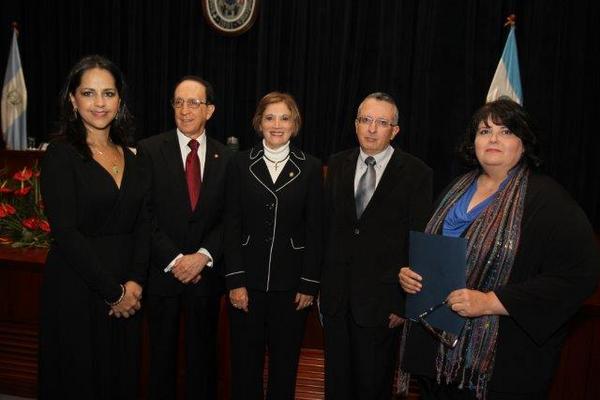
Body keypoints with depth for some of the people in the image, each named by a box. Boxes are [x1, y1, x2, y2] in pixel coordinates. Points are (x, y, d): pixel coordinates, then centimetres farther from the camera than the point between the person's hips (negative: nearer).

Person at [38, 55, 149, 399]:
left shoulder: (129, 156, 8)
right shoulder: (61, 155, -9)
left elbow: (143, 224, 5)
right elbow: (66, 233, -16)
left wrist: (135, 281, -9)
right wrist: (113, 292, -14)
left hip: (128, 290, 5)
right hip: (77, 289, -5)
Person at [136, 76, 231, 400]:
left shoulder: (225, 158, 3)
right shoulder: (149, 150, -4)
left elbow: (228, 218, 1)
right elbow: (145, 214, -9)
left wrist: (203, 256, -12)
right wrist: (173, 259, -14)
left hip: (206, 272, 2)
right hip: (162, 272, -1)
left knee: (203, 353, 15)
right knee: (162, 353, 15)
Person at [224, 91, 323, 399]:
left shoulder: (310, 167, 0)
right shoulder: (241, 164, 1)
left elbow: (315, 230, 0)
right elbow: (232, 226, -1)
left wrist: (309, 283, -3)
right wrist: (235, 280, -7)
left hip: (290, 282, 0)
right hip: (248, 279, 0)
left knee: (285, 360, 13)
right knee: (245, 360, 11)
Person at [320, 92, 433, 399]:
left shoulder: (416, 173, -7)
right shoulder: (338, 165, 5)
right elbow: (327, 225, 6)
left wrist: (405, 301, -9)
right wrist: (319, 282, 5)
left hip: (381, 299, -3)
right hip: (336, 296, 4)